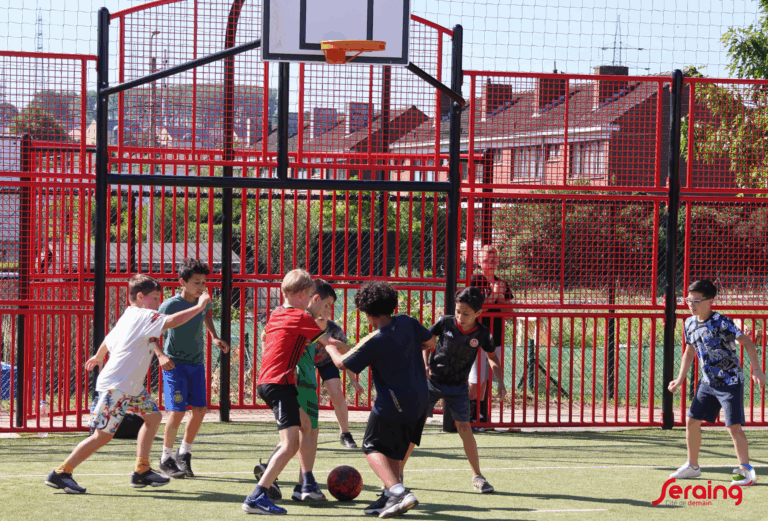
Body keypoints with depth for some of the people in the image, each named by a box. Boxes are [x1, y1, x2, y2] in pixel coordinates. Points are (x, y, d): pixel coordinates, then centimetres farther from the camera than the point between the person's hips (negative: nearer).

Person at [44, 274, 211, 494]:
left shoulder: (128, 315, 15)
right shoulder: (143, 316, -14)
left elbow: (110, 338, 31)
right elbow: (172, 321, -27)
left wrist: (98, 357, 48)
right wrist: (199, 307, -18)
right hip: (116, 387, -11)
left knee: (153, 416, 12)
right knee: (103, 435, -8)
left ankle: (142, 471, 14)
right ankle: (61, 473, -2)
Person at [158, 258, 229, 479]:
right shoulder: (170, 305, -18)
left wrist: (215, 338, 16)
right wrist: (162, 356, -26)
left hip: (197, 363, 6)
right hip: (175, 364, -6)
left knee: (200, 409, 1)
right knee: (178, 411, -10)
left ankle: (184, 454, 18)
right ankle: (166, 459, 7)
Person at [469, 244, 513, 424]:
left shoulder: (502, 283, 13)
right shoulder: (475, 281, -6)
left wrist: (501, 296, -7)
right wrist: (493, 295, -19)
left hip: (496, 337, 6)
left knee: (485, 379, 9)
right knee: (476, 380, -8)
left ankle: (480, 414, 14)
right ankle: (467, 413, 0)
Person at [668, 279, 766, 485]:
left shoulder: (721, 322, -19)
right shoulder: (690, 323, 3)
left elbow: (747, 343, -18)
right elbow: (689, 353, 17)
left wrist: (756, 369, -27)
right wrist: (680, 380, 15)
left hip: (730, 382, -7)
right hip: (708, 383, 7)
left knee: (734, 426, -12)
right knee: (692, 421, 8)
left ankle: (746, 470, -2)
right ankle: (692, 466, 22)